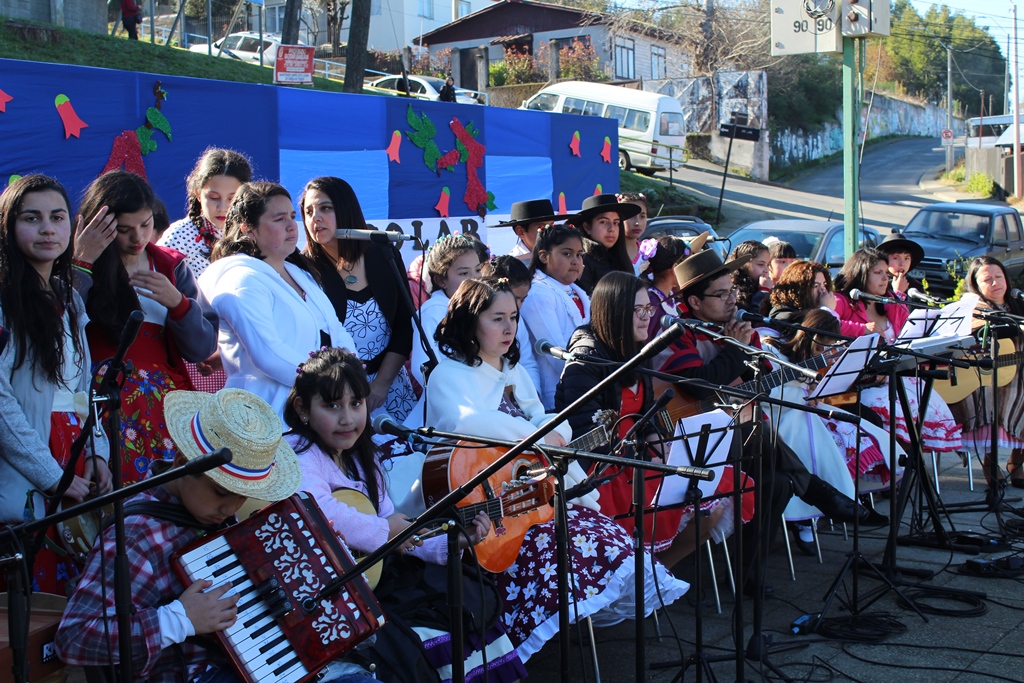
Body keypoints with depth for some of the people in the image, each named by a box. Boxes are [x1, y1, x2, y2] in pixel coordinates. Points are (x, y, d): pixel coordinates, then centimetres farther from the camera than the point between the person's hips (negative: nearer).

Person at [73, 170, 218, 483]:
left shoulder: (171, 266, 12)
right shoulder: (79, 269, 3)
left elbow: (203, 349, 8)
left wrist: (176, 301, -8)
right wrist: (81, 261, -10)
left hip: (166, 406, 3)